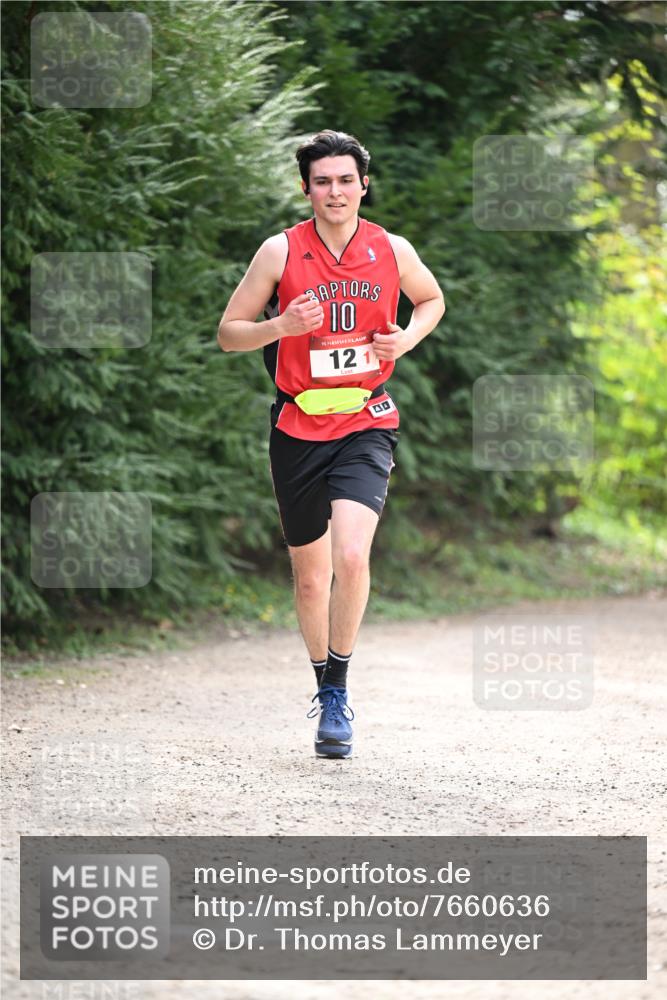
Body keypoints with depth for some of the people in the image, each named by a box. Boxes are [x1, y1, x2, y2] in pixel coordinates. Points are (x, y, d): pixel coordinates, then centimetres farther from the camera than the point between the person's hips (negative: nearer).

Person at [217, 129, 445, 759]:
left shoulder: (392, 251, 1)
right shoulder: (281, 252, -3)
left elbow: (432, 299, 22)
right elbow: (228, 333, 1)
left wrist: (409, 337, 1)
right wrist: (283, 325, -18)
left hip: (366, 425, -1)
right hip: (299, 425, 1)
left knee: (351, 556, -22)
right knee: (309, 576, 11)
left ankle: (338, 692, -9)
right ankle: (323, 683, 34)